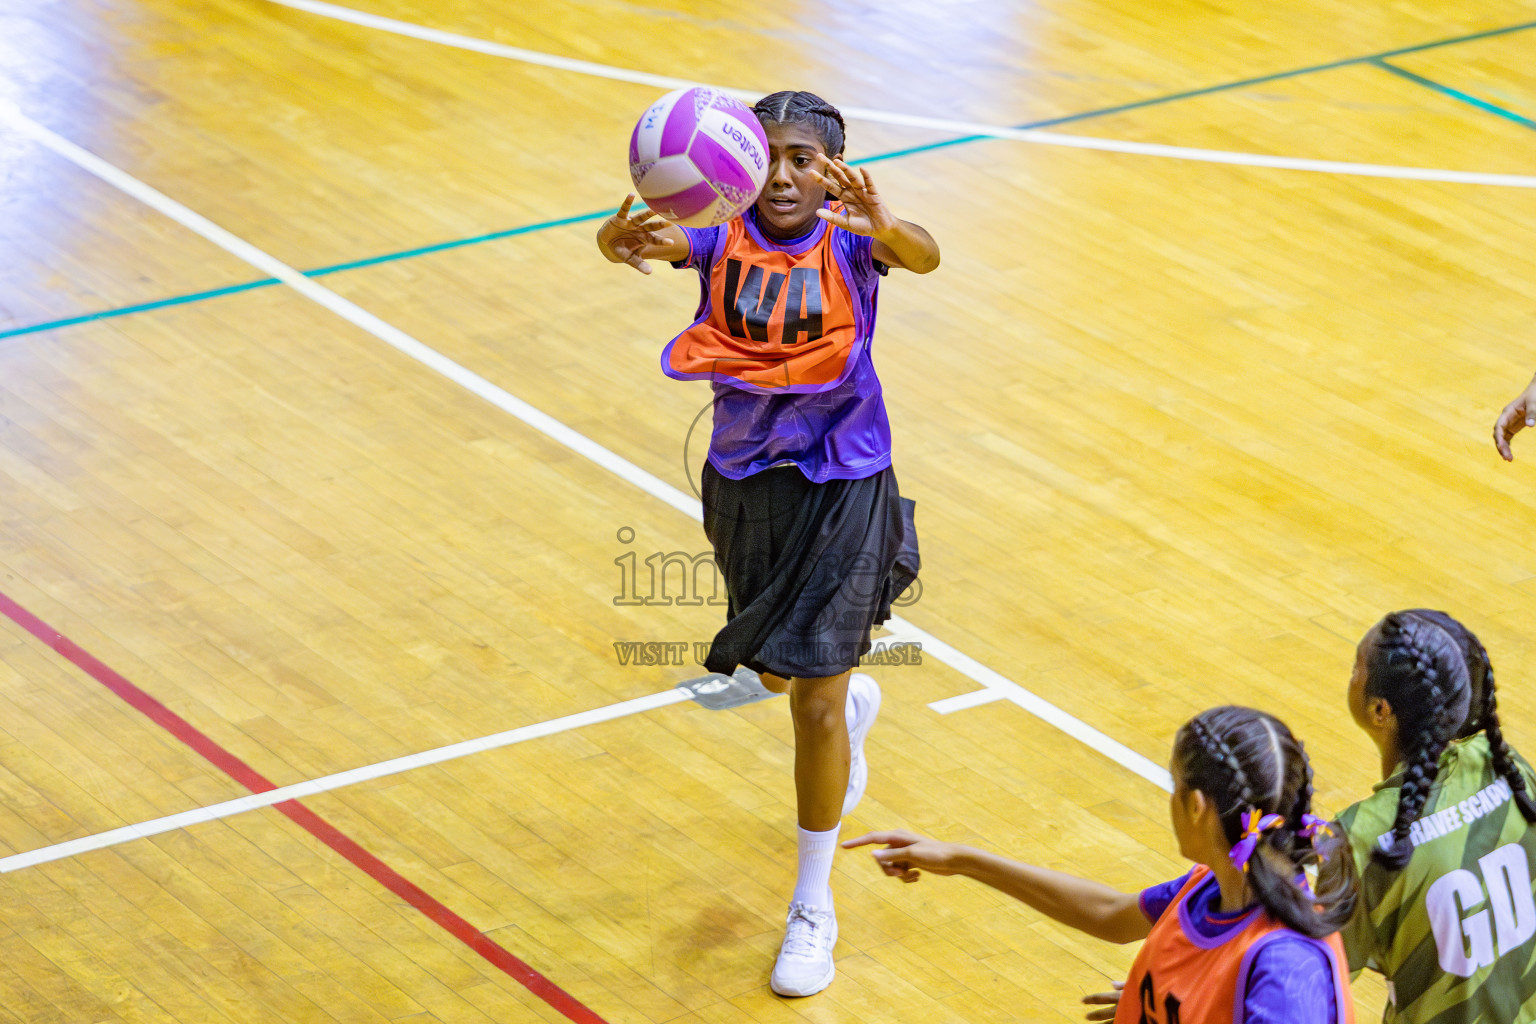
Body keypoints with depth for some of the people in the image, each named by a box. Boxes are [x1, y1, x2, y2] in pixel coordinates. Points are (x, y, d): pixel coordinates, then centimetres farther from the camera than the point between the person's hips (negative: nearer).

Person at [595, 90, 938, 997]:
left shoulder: (851, 241, -15)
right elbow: (653, 243, -30)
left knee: (815, 701, -5)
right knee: (776, 672, 23)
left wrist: (888, 226, -61)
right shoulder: (724, 242, -9)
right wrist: (624, 240, -55)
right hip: (745, 481, 4)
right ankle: (856, 703, 62)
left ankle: (813, 910, 10)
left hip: (841, 486, -4)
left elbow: (923, 257, -37)